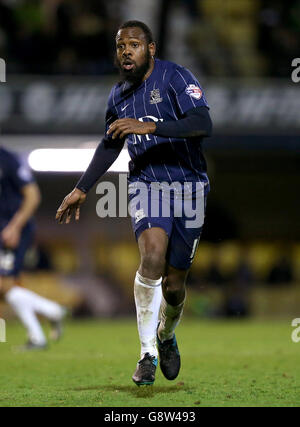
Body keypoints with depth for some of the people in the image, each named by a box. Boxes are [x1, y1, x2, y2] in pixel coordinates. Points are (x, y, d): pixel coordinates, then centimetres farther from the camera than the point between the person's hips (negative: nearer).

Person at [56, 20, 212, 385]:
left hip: (188, 186, -2)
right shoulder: (119, 95, 9)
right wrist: (82, 190, 25)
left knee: (174, 283, 3)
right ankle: (148, 354, -20)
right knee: (153, 254, -26)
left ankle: (166, 337, 37)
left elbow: (203, 124, -25)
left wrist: (150, 126, -33)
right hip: (146, 183, 2)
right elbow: (110, 145, 24)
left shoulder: (175, 77, -10)